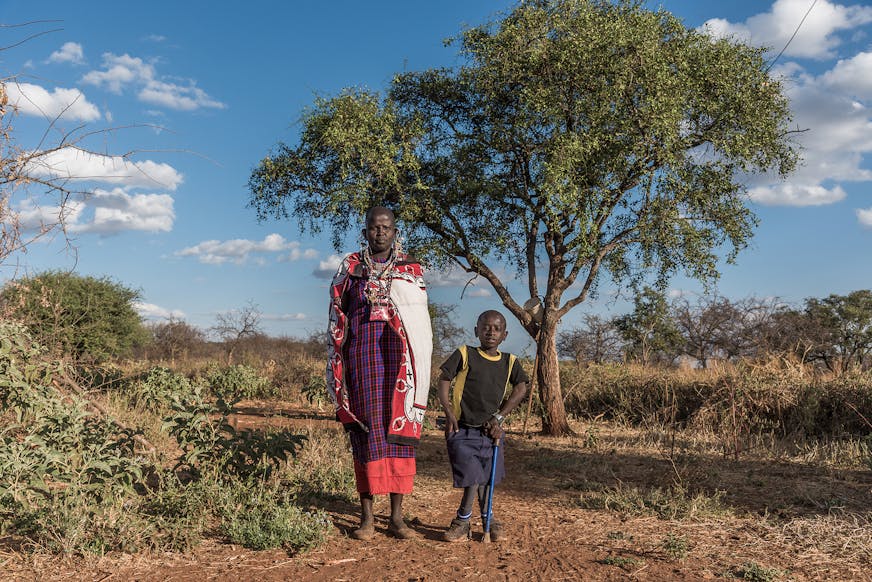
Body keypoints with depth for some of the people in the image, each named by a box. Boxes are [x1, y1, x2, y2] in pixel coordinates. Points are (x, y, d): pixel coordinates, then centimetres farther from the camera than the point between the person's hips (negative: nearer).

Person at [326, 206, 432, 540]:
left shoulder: (410, 270, 10)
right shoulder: (350, 268, 10)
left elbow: (420, 321, 8)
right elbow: (337, 317, 9)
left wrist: (418, 369, 0)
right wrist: (337, 366, 2)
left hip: (398, 355, 0)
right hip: (361, 354, 0)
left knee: (398, 430, 0)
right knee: (366, 429, 0)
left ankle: (396, 517, 7)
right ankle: (367, 516, 8)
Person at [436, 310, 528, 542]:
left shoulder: (510, 362, 5)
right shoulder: (464, 354, -3)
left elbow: (520, 390, 2)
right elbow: (444, 381, -2)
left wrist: (499, 417, -7)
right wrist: (449, 414, -13)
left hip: (491, 430, 4)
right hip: (462, 429, -4)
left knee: (486, 477, 9)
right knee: (474, 477, -9)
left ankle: (462, 521, 26)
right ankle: (487, 519, 11)